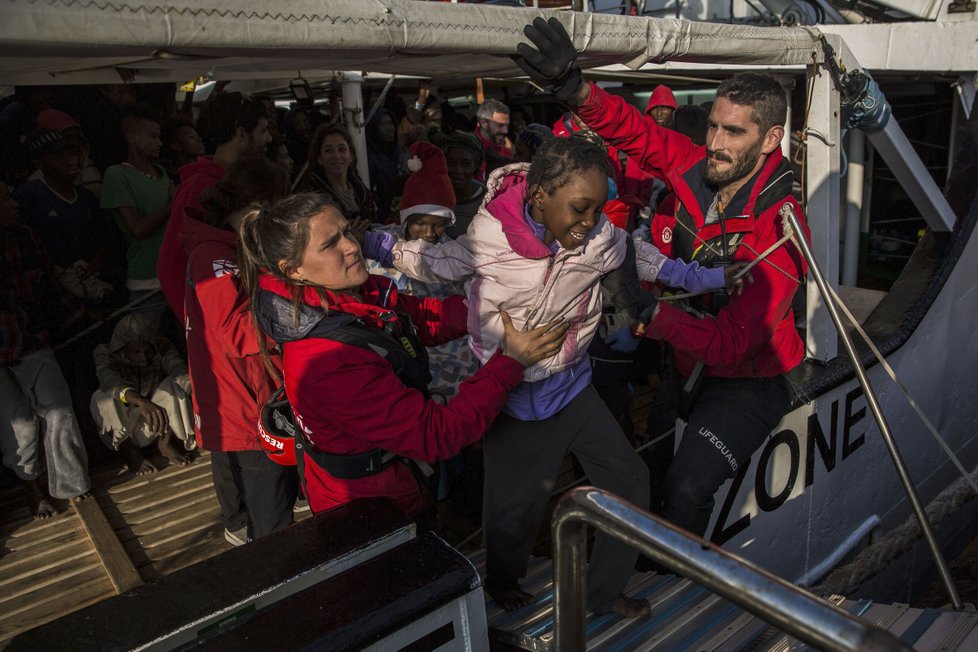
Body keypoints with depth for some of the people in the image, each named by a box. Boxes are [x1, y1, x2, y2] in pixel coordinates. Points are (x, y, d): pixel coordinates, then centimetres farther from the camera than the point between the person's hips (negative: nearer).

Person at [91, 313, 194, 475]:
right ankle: (128, 450, -7)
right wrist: (140, 401, -59)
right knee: (103, 400, -31)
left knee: (174, 386, -26)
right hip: (121, 430, -1)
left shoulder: (162, 350, -13)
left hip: (158, 426, 1)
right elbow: (109, 381, -39)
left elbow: (180, 371, -32)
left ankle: (166, 442, -6)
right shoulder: (106, 353, -17)